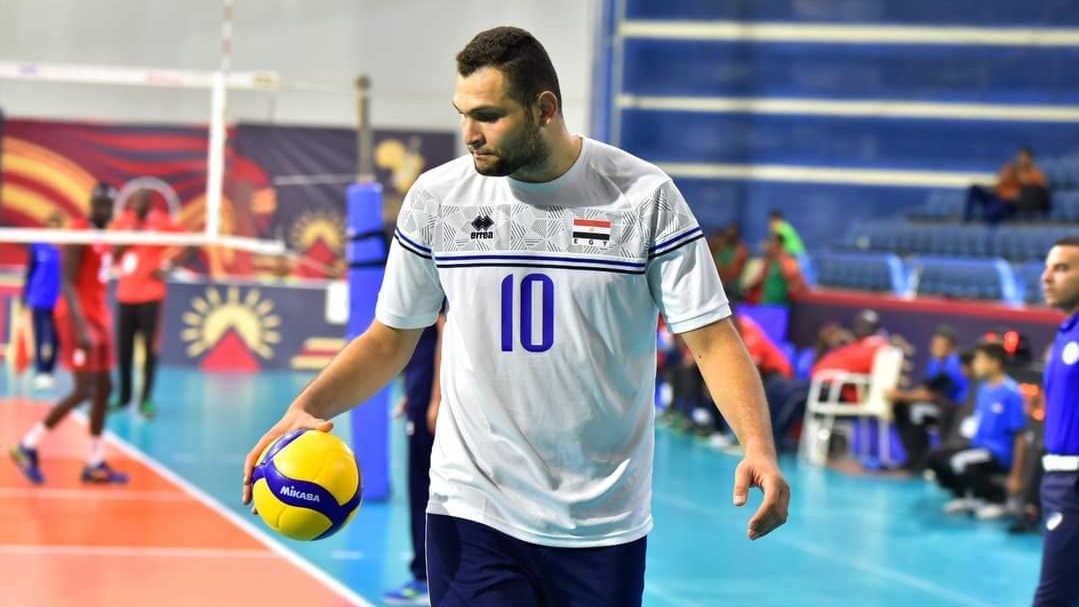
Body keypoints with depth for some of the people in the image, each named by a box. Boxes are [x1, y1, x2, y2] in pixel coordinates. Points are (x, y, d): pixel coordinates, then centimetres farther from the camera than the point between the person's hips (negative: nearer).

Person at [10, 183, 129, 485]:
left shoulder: (102, 237, 14)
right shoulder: (79, 233, -14)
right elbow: (66, 283, -20)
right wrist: (80, 327, -28)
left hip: (99, 317, 9)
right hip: (79, 317, -9)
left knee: (103, 388, 7)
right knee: (83, 390, -11)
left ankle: (95, 464, 10)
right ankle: (27, 447, -2)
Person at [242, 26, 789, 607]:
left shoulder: (644, 195, -5)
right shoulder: (436, 196, 1)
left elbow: (711, 339, -5)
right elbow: (390, 337, 10)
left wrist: (758, 447, -21)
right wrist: (308, 407, -7)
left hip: (604, 525, 0)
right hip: (472, 513, 0)